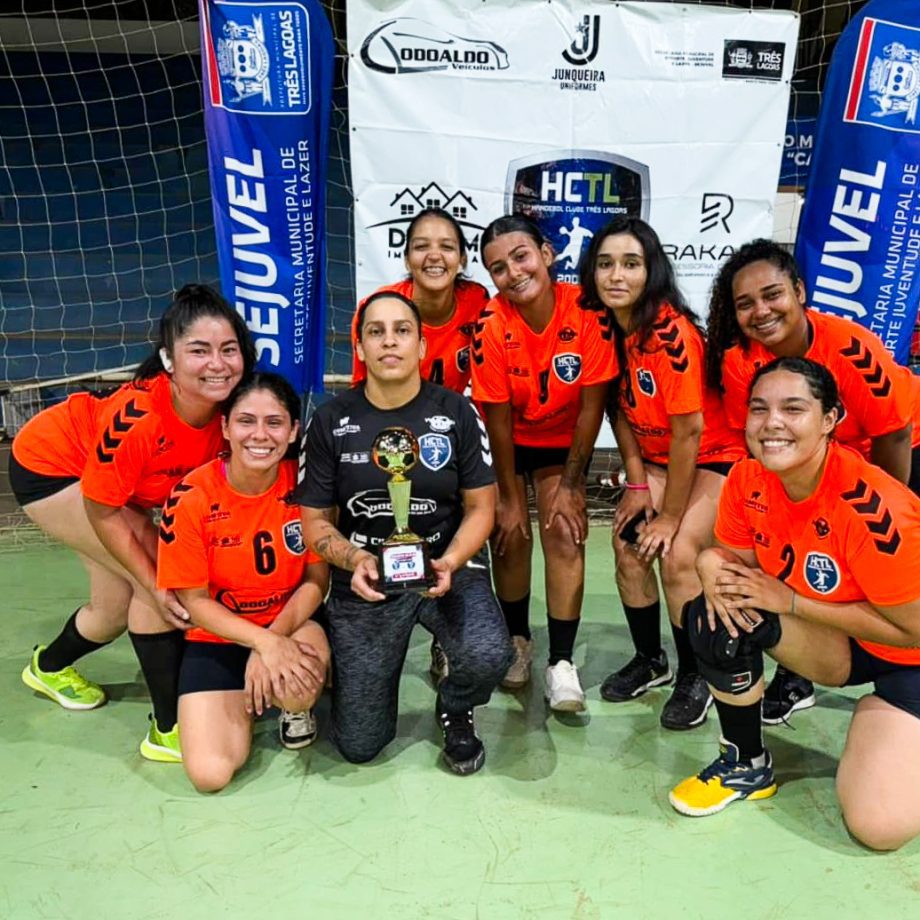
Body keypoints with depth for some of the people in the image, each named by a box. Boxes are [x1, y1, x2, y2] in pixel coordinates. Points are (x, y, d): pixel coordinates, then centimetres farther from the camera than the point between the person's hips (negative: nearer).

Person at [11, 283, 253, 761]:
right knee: (160, 577, -19)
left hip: (114, 476, 7)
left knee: (119, 605, 14)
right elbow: (102, 512, -26)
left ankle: (49, 666, 48)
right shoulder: (137, 417, -40)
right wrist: (156, 586, -23)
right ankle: (168, 730, -6)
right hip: (48, 467, -6)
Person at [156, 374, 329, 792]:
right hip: (217, 637, 0)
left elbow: (316, 579, -7)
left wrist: (275, 637, -21)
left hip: (291, 623, 0)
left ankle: (296, 708, 4)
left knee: (297, 689, -35)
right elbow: (194, 600, -11)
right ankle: (245, 699, 18)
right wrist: (262, 641, -25)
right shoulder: (192, 497, -19)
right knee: (210, 773, -14)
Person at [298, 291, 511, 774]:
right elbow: (315, 520, 1)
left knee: (488, 656, -32)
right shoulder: (330, 420, -3)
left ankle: (454, 709, 8)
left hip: (447, 566, 0)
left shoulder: (456, 412, -4)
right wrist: (354, 560, -19)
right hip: (365, 578, 1)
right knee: (358, 745, 0)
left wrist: (449, 562, -19)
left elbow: (480, 507, -1)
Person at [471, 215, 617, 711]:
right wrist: (509, 497, -11)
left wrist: (569, 487, -14)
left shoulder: (588, 311, -25)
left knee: (566, 532, -11)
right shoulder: (491, 325, -25)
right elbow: (498, 419, -17)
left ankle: (561, 662, 0)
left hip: (564, 440, 0)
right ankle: (517, 640, 19)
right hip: (509, 442, 0)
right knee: (510, 533, -5)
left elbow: (591, 407, -17)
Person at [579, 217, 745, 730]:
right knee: (629, 542, -9)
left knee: (678, 554, -20)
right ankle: (651, 660, 14)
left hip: (716, 457, -6)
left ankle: (696, 675, 4)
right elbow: (620, 409, 1)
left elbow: (689, 431, -25)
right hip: (657, 457, 6)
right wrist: (636, 484, -6)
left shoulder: (671, 332, -28)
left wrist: (670, 518, -17)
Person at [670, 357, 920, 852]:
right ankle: (746, 764, 0)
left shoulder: (870, 507, -32)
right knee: (720, 615, -25)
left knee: (878, 826, -18)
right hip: (830, 642, 5)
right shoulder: (747, 479, -16)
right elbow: (735, 555, -2)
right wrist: (714, 568, -27)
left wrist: (788, 600, -27)